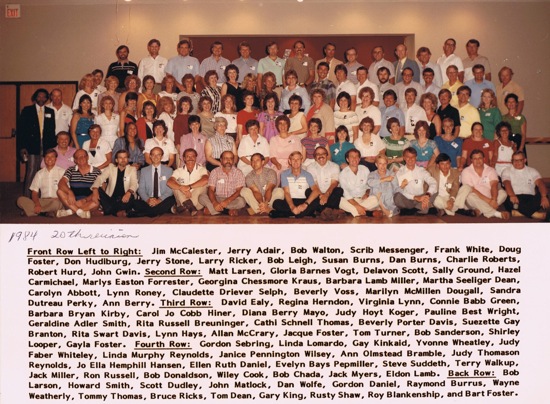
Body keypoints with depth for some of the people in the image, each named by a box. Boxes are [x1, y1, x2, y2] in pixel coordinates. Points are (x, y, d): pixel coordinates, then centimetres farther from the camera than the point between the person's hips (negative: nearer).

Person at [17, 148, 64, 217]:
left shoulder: (61, 172, 6)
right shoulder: (39, 173, 14)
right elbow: (34, 192, 8)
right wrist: (37, 204, -12)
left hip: (56, 200, -3)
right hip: (42, 201, 3)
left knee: (56, 203, -41)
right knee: (20, 200, -18)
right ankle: (47, 212, -28)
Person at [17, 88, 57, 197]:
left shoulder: (50, 112, 13)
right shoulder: (27, 111, 6)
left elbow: (52, 130, 13)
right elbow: (21, 129, 2)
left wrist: (53, 146, 6)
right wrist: (22, 147, -6)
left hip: (46, 147, 2)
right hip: (32, 147, -2)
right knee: (31, 173, -6)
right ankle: (27, 198, -1)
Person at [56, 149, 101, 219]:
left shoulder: (97, 172, 3)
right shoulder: (70, 170, 9)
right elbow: (61, 184, -8)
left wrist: (85, 200, -24)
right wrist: (70, 192, -29)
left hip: (88, 204, -2)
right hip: (72, 202, 2)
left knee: (97, 202, -33)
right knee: (60, 191, -22)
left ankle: (70, 211, -30)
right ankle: (81, 212, -33)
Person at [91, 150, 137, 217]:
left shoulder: (132, 169, 8)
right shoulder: (111, 167, 11)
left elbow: (134, 183, -8)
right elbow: (100, 178, -1)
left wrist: (129, 192, -32)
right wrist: (95, 189, -23)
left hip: (124, 200, -2)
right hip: (111, 199, 2)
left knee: (130, 196, -33)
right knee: (99, 190, -22)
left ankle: (110, 211, -22)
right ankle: (116, 212, -29)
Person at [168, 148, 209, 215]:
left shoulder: (201, 169, -1)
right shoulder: (179, 171, 5)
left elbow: (205, 180, -24)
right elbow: (169, 182, -14)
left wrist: (189, 187, -28)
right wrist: (182, 188, -30)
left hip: (198, 202, -2)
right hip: (182, 201, 2)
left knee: (202, 184, -24)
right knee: (175, 185, -18)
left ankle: (184, 207, -35)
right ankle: (189, 206, -37)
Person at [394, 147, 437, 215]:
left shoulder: (422, 170, 8)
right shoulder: (399, 172, 1)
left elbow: (433, 183, -7)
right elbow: (399, 191, -13)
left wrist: (427, 195, -29)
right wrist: (415, 197, -27)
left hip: (420, 200, 3)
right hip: (406, 201, -3)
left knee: (434, 193, -23)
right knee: (397, 196, -34)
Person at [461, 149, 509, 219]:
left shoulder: (491, 170, 6)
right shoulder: (466, 171, -4)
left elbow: (494, 185, -10)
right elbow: (472, 190, -15)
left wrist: (494, 200, -30)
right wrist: (488, 200, -24)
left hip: (489, 199, 4)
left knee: (503, 193, -17)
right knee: (470, 196, -35)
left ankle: (481, 210, -29)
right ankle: (497, 214, -38)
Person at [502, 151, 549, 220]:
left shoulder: (532, 171, 18)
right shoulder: (507, 171, 13)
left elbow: (540, 183, 1)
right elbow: (507, 183, -7)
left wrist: (544, 197, -21)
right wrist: (512, 195, -31)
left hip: (530, 198, 2)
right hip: (515, 198, -2)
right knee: (509, 201, -37)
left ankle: (519, 212, -38)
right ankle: (533, 213, -36)